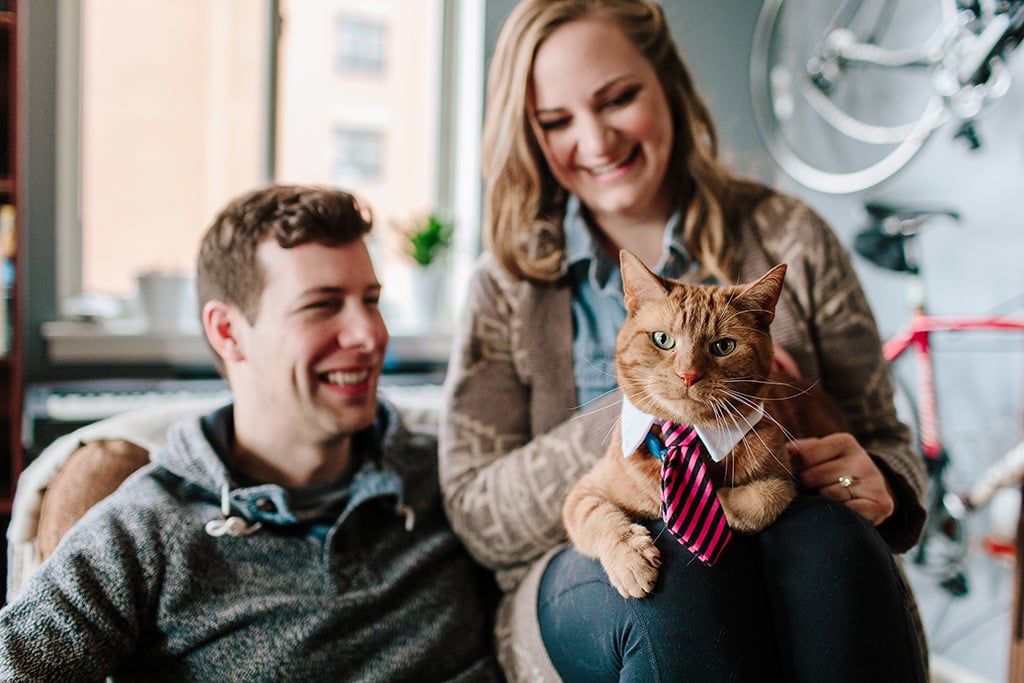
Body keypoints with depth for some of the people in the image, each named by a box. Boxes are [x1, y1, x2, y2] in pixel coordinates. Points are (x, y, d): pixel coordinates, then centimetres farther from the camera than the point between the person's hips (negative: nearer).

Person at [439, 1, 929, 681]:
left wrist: (879, 484, -15)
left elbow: (886, 441, 10)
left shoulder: (789, 239, 5)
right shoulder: (509, 282, 2)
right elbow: (476, 512, -5)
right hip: (584, 588, -1)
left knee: (827, 538, -32)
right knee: (680, 560, -34)